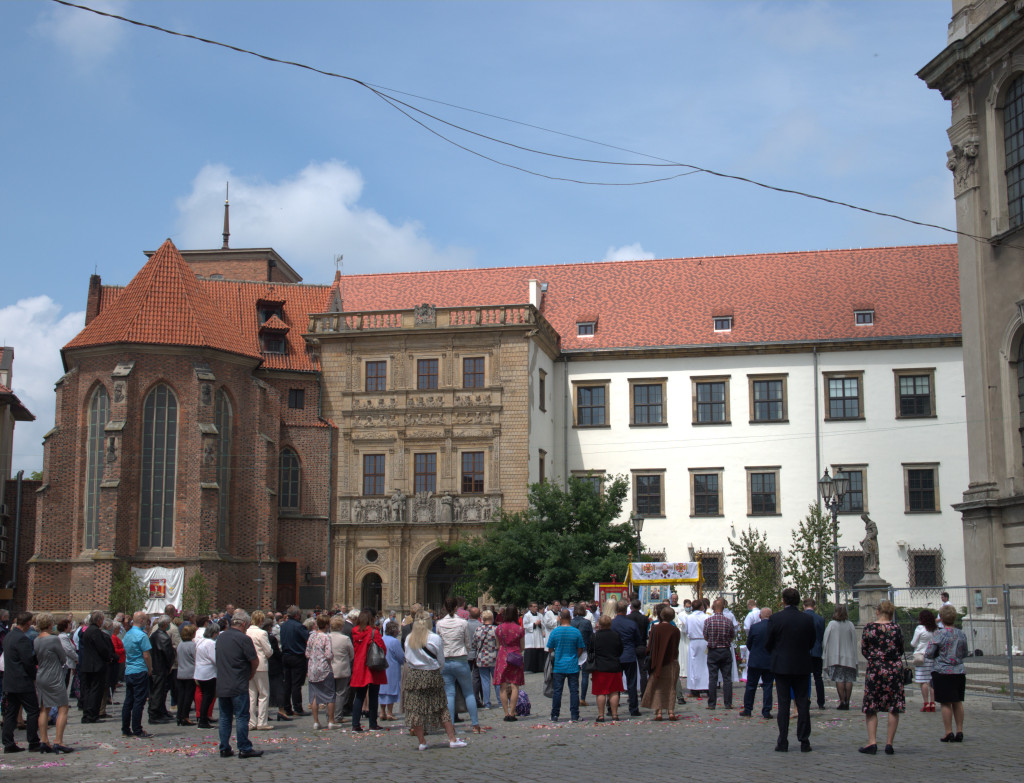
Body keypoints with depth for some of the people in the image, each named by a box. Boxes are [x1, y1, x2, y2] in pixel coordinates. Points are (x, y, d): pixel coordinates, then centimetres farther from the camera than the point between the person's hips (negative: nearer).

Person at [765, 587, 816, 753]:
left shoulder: (774, 619, -10)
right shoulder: (807, 620, -4)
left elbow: (768, 644, -3)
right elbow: (812, 643, 5)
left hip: (781, 666, -1)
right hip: (802, 666, 1)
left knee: (783, 704, 4)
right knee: (803, 703, 7)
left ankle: (782, 742, 4)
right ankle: (804, 741, 7)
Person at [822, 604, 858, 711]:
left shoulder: (832, 625, -6)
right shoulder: (850, 625, 2)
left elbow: (825, 641, -3)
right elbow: (854, 642, 5)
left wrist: (825, 657, 6)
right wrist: (854, 658, 11)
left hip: (835, 657, -2)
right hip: (849, 657, 2)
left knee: (839, 679, -2)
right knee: (848, 679, 5)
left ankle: (842, 702, -7)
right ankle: (847, 702, 4)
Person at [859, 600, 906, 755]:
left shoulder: (869, 627, -5)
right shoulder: (896, 628, -3)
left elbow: (863, 650, 2)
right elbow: (901, 651, 8)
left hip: (875, 670, -1)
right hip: (894, 670, 1)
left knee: (871, 708, 6)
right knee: (894, 708, 6)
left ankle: (872, 742, -3)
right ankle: (889, 743, 5)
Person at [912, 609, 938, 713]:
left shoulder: (920, 628, -8)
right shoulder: (936, 629, 6)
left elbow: (913, 644, -2)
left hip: (922, 656, -5)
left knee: (923, 682, -3)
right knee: (932, 681, 7)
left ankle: (926, 704, -5)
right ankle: (932, 703, 6)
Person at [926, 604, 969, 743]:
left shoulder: (939, 634, -11)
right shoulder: (962, 634, 3)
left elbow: (928, 654, -10)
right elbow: (964, 654, 15)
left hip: (942, 672, -4)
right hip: (959, 671, 4)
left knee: (946, 703, 0)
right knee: (958, 702, 12)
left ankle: (949, 733, 1)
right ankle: (959, 731, 13)